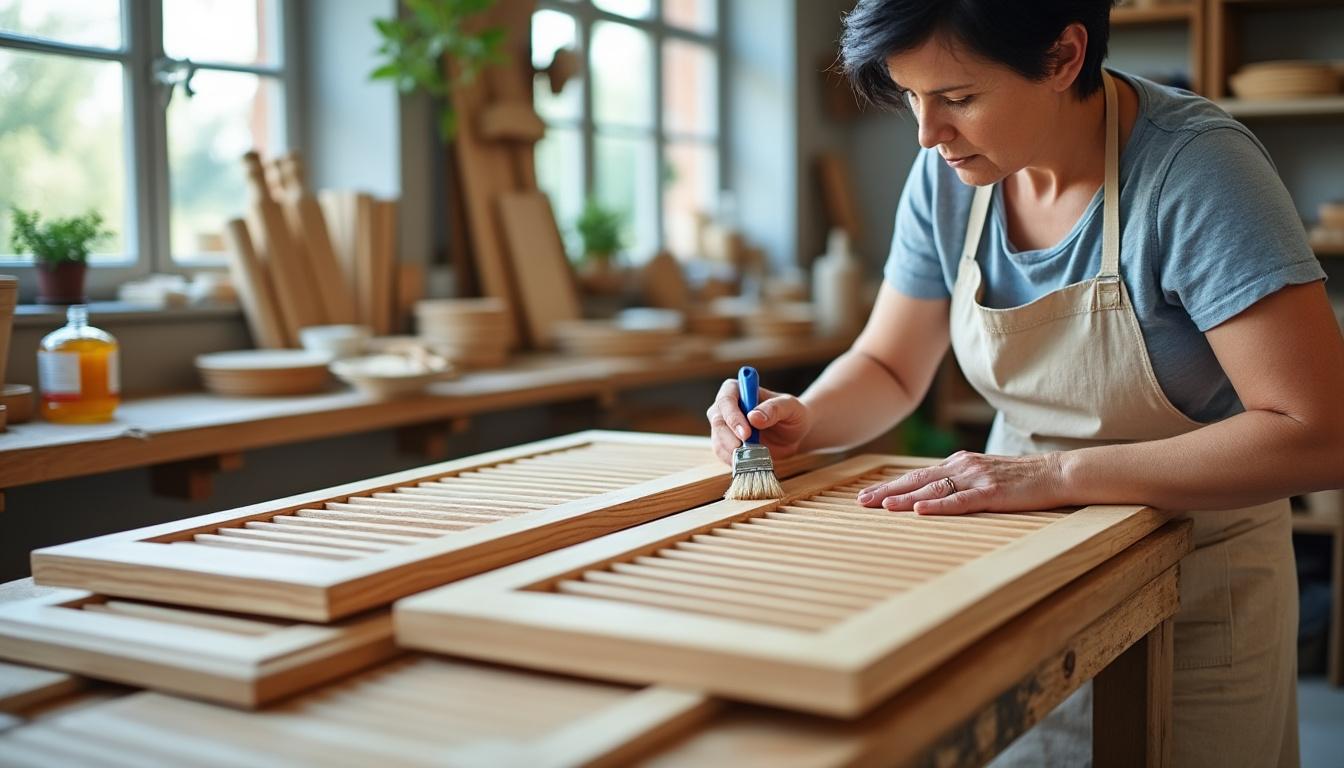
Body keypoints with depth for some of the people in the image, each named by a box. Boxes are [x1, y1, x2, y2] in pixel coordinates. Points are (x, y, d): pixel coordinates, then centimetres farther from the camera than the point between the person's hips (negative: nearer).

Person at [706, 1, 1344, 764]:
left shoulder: (1195, 165, -24)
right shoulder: (949, 173, -8)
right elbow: (889, 369, 4)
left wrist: (1058, 472, -35)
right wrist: (803, 421, -17)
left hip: (1193, 582, -4)